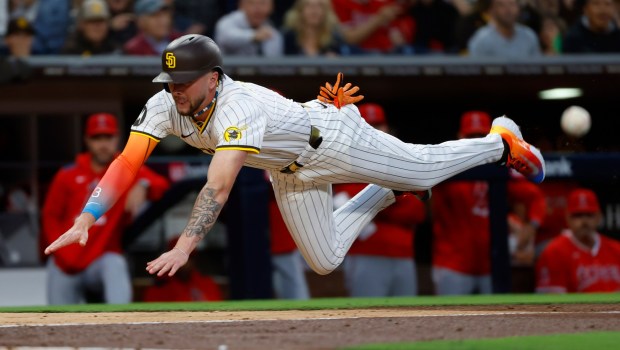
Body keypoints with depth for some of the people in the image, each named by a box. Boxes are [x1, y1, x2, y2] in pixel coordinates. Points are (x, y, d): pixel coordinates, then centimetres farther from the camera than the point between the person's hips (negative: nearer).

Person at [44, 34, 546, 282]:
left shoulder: (239, 109, -43)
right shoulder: (165, 106, -23)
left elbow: (221, 184, -54)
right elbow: (127, 162, -28)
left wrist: (185, 246, -62)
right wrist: (86, 221, -40)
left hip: (334, 139, -7)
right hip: (290, 174, 7)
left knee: (426, 169, 12)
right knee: (326, 262, 12)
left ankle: (502, 141, 41)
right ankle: (384, 194, 36)